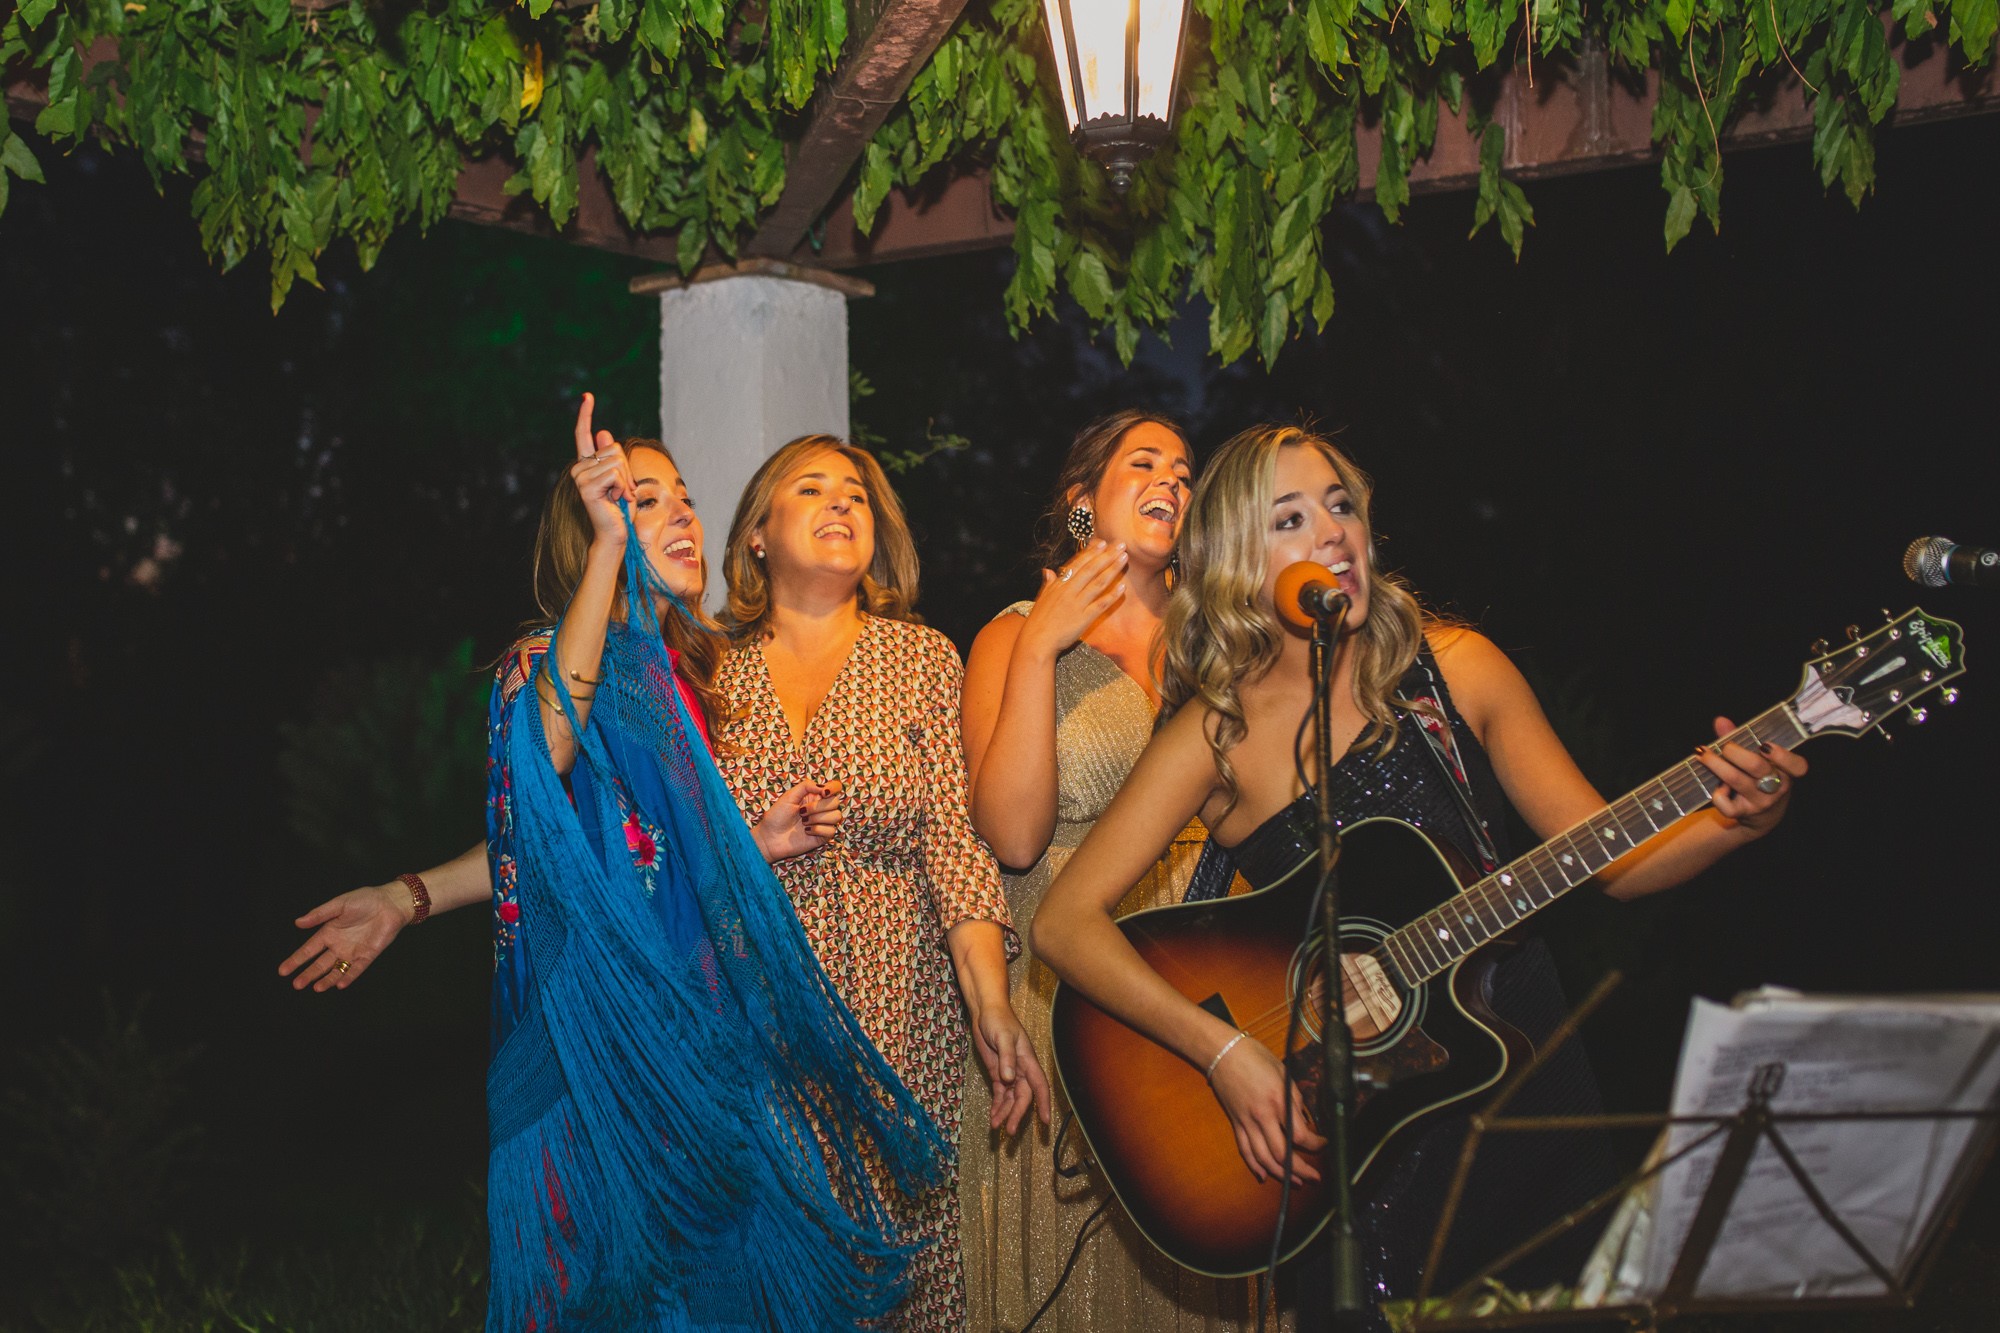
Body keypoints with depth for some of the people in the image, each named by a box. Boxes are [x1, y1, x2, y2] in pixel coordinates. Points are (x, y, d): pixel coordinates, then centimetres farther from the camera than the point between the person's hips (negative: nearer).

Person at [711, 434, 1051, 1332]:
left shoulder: (923, 660, 5)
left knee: (902, 1258, -2)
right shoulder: (711, 673, 8)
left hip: (897, 1020, 0)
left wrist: (993, 1009, -13)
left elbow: (955, 837, -4)